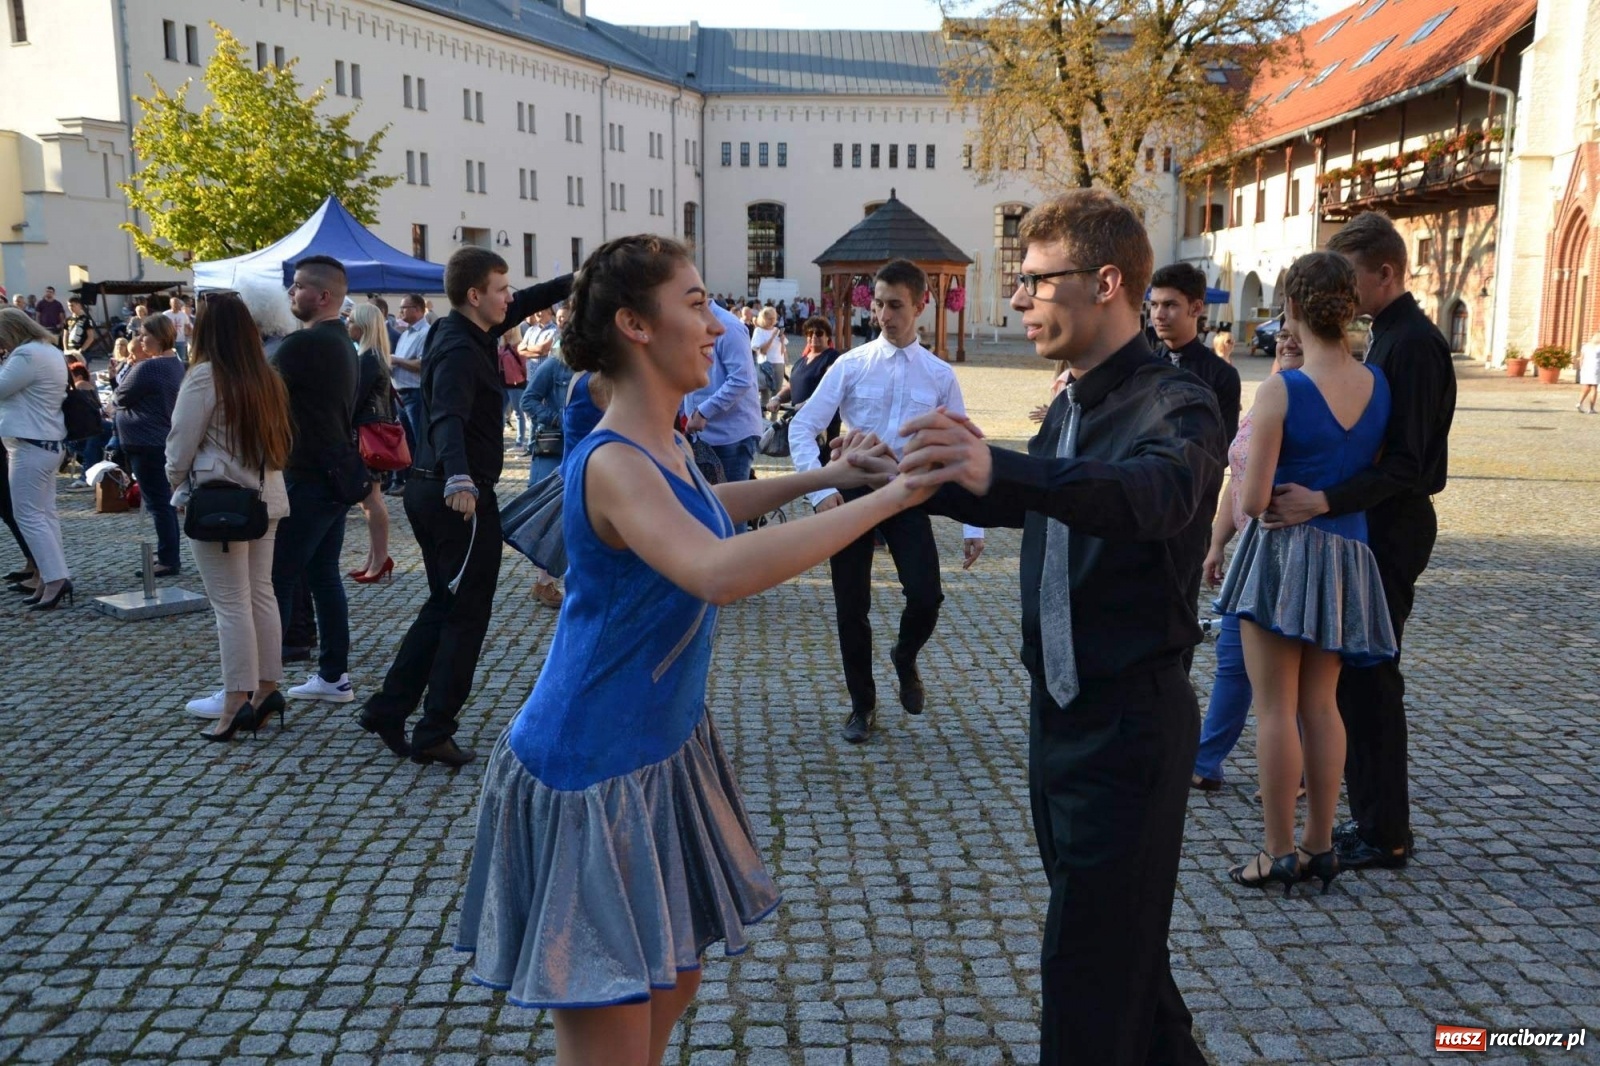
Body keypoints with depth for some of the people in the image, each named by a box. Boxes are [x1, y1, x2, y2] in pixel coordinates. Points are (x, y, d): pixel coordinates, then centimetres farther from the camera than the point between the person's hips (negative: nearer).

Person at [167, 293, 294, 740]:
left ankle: (237, 701, 0)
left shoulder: (205, 376, -13)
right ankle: (266, 688, 17)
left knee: (231, 603, -3)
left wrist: (175, 485, 8)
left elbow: (181, 444, -8)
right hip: (265, 499, 7)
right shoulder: (267, 378, 6)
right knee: (262, 594, 12)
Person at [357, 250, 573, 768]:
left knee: (444, 604, 19)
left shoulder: (466, 333, 8)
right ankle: (434, 734, 6)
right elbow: (449, 418, -37)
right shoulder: (459, 350, -20)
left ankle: (388, 709, 22)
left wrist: (572, 282, 22)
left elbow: (522, 306, 24)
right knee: (466, 615, 0)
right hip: (463, 497, -10)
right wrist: (459, 479, -54)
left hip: (429, 489, 10)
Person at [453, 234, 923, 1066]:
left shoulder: (667, 447, 4)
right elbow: (719, 573, -42)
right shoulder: (612, 463, -25)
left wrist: (823, 478, 23)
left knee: (673, 988, 21)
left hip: (662, 751, 9)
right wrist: (888, 498, -37)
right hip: (592, 774, -9)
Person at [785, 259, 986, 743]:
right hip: (852, 492, 0)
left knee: (926, 596, -15)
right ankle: (862, 705, 28)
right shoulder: (851, 366, -2)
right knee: (851, 606, 6)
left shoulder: (940, 375, 2)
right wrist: (820, 492, -15)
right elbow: (802, 427, -3)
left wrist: (973, 526, 0)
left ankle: (905, 659, 22)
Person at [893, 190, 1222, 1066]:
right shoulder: (1071, 406, 10)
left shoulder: (1175, 406, -17)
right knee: (1120, 939, 22)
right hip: (1061, 708, 8)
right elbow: (1018, 502, 24)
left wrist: (997, 466, -54)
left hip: (1130, 720, -8)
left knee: (1089, 970, -1)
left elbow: (1157, 494, -39)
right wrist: (913, 477, 8)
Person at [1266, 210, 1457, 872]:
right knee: (1358, 673, 13)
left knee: (1367, 675, -4)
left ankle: (1384, 834, 7)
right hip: (1375, 524, 10)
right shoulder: (1390, 336, 14)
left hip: (1390, 530, -10)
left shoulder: (1413, 345, -17)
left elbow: (1406, 463, -25)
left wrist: (1325, 502, -34)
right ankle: (1374, 817, 23)